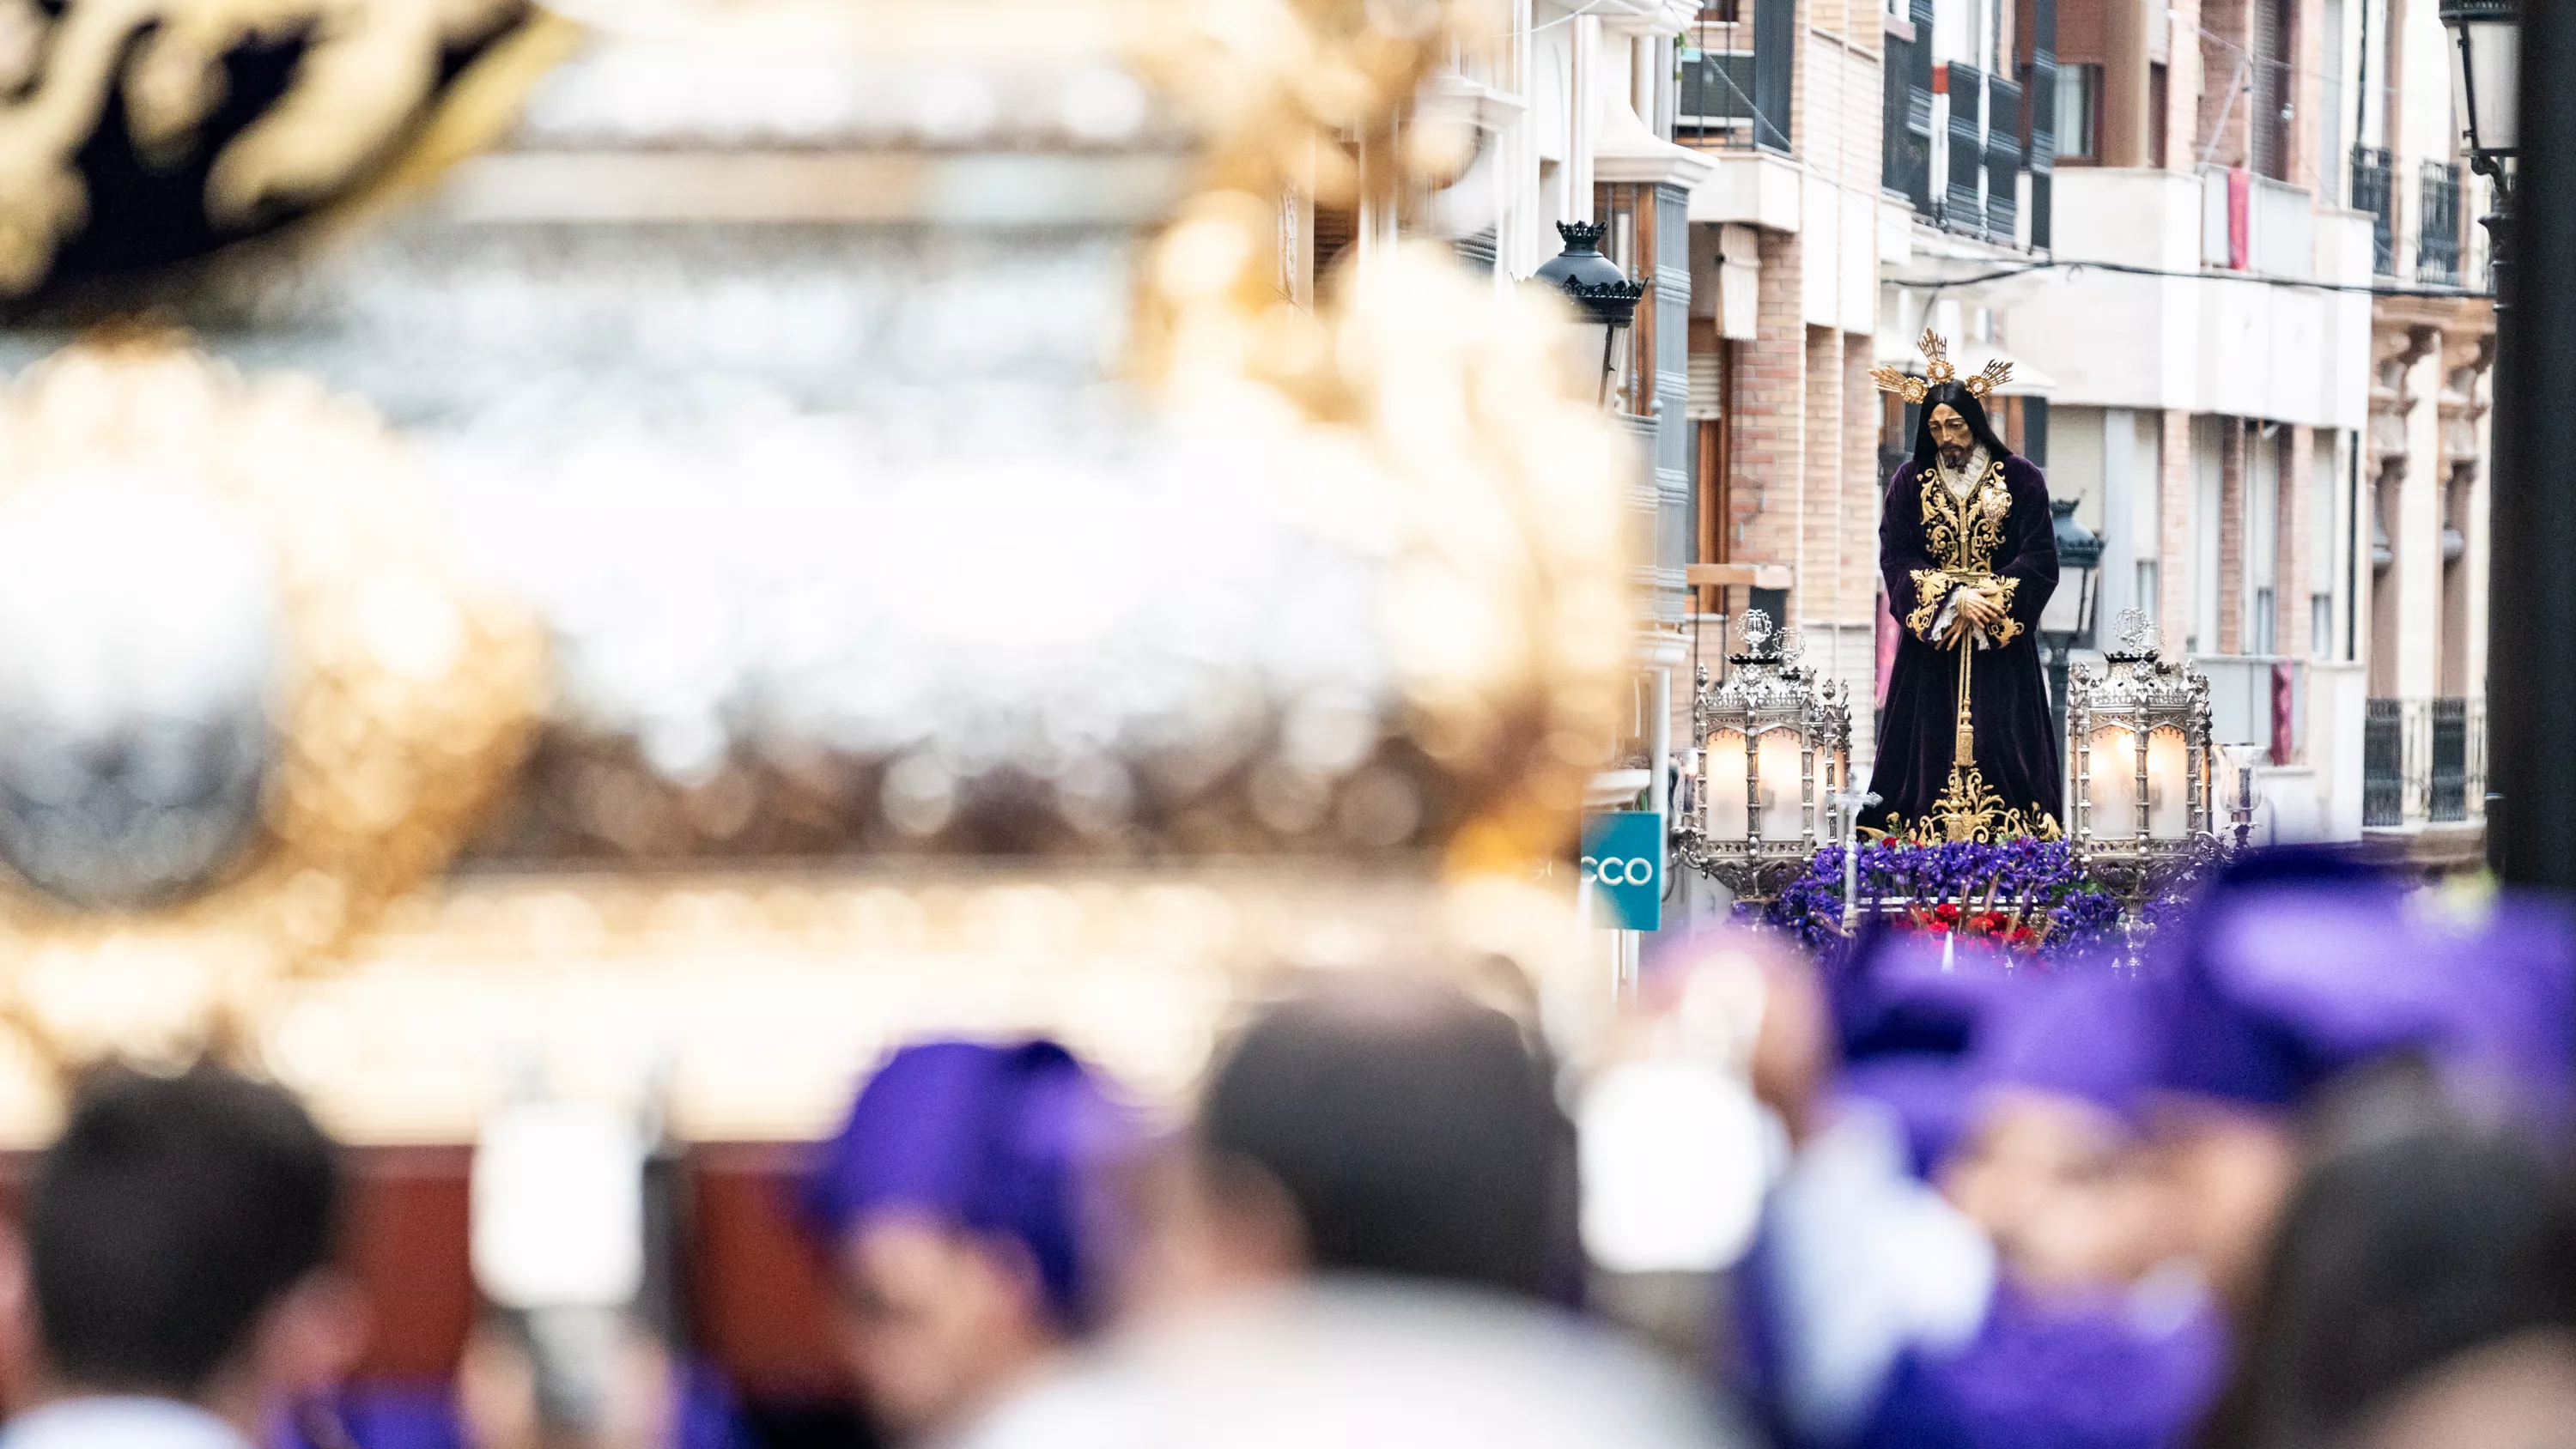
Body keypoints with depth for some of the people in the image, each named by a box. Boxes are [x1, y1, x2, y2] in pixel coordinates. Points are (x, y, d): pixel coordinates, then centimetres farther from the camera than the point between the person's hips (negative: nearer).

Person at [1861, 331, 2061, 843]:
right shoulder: (1910, 482, 3)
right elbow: (1896, 558, -3)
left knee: (1998, 735, -5)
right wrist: (1953, 599, -15)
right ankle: (1929, 830, -3)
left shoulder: (2020, 478, -1)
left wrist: (1983, 608, -12)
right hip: (1930, 638, 1)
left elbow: (2040, 559, -5)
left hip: (2001, 642, -1)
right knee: (1933, 735, -4)